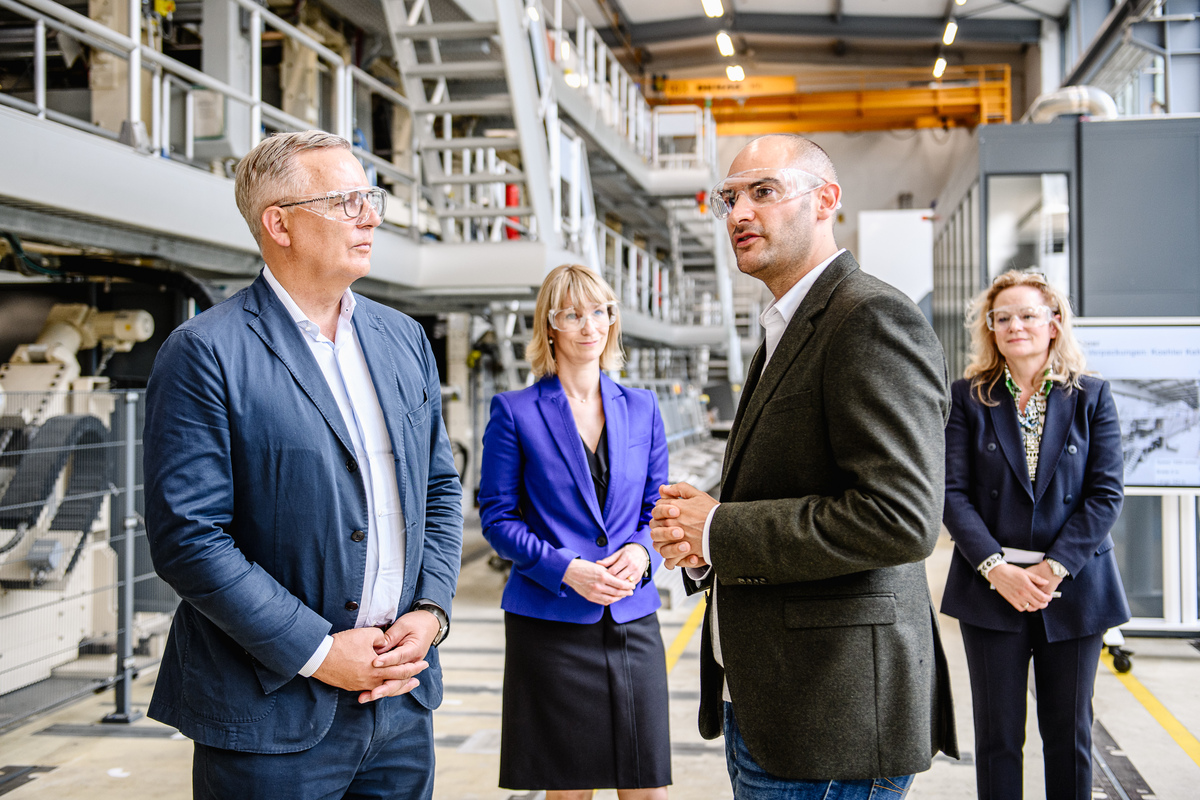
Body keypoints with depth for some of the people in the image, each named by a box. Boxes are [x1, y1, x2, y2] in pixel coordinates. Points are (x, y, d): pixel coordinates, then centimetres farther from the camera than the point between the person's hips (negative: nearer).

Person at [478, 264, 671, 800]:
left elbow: (658, 507, 13)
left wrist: (642, 552, -9)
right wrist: (566, 569, -16)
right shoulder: (515, 412, 0)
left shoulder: (641, 408, 11)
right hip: (551, 625, -3)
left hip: (633, 619, 3)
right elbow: (497, 516, -2)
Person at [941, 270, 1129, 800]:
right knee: (997, 734, 6)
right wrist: (996, 568, -14)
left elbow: (1105, 494, -3)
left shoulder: (1092, 397, 4)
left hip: (1073, 587, 1)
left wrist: (1053, 569, -12)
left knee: (1069, 733, 9)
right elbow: (953, 492, -3)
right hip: (991, 586, 0)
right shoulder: (968, 398, 3)